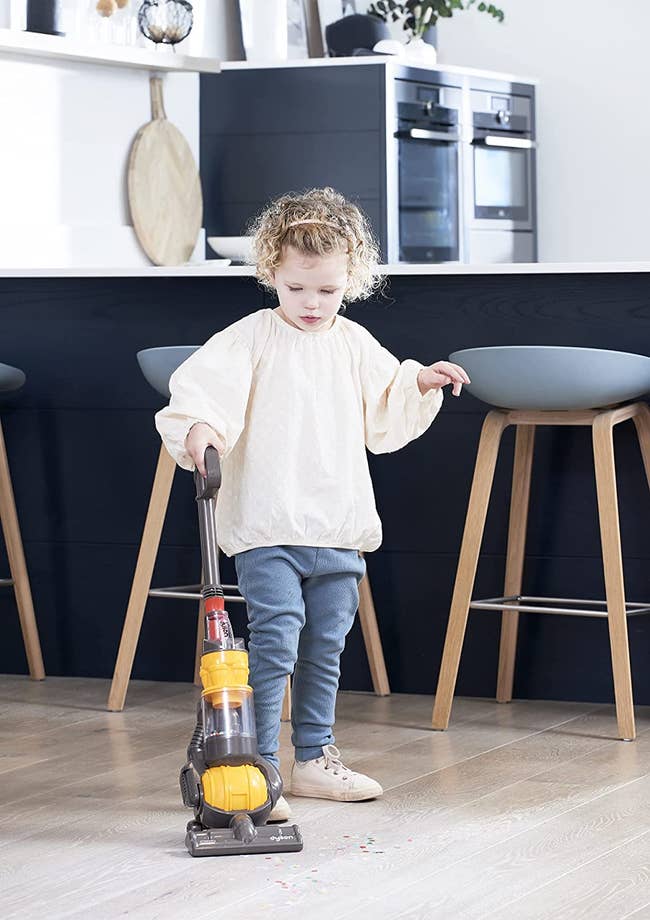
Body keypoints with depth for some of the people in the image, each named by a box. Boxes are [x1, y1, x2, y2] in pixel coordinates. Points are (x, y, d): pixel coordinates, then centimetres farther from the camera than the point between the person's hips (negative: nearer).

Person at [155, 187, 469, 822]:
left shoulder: (357, 346, 11)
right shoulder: (252, 339, -5)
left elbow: (384, 416, 21)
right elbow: (205, 383, -20)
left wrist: (420, 384, 6)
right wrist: (199, 425, -39)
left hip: (339, 528, 6)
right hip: (267, 527, -5)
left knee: (325, 649, 13)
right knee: (274, 643, -13)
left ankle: (313, 758, 25)